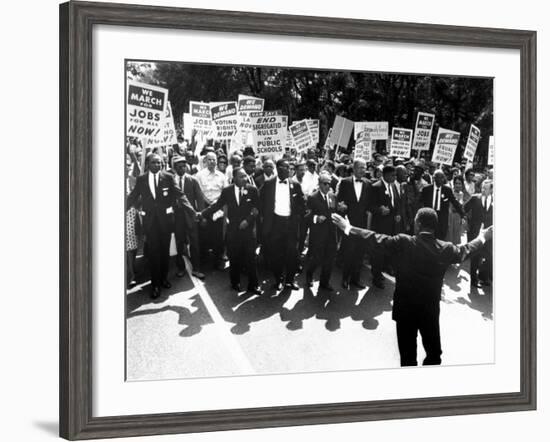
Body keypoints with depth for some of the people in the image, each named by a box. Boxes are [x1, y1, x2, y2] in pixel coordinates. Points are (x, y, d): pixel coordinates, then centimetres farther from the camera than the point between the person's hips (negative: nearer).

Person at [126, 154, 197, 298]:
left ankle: (163, 278, 25)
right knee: (153, 252, -2)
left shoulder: (168, 177, 0)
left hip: (165, 218, 0)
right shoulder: (141, 179, 2)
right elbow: (132, 197, 7)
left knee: (165, 250, 10)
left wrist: (192, 211, -15)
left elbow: (179, 195, -4)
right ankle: (155, 284, 4)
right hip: (150, 220, 0)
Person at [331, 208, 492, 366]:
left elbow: (375, 239, -10)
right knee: (434, 353, 18)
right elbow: (465, 251, 13)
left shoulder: (404, 243, -17)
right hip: (431, 311, 2)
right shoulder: (446, 249, -7)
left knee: (408, 356, 10)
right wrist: (482, 238, 33)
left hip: (405, 309, -2)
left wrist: (349, 228, 2)